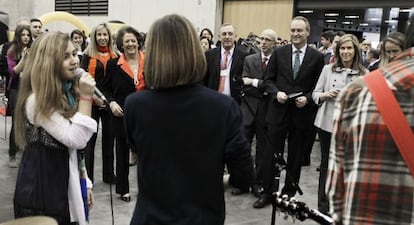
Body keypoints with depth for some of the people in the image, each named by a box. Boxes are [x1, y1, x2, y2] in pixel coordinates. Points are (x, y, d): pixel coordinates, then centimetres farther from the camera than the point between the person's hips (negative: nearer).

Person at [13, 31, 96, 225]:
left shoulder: (67, 94, 7)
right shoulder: (36, 101, -20)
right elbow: (76, 139, -25)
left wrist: (84, 183, 13)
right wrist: (85, 97, -23)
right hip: (42, 193, -8)